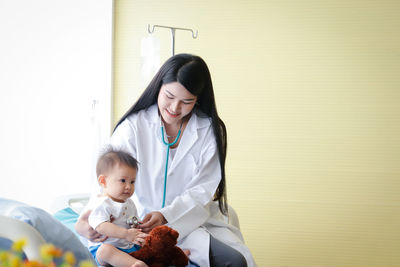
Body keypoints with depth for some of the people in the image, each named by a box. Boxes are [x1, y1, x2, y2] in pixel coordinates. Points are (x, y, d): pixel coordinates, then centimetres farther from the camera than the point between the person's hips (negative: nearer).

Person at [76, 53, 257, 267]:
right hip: (144, 220, 0)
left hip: (195, 219, 0)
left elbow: (202, 190, -4)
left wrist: (166, 216, -21)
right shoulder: (134, 126, -4)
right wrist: (85, 218, -32)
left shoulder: (210, 130, -1)